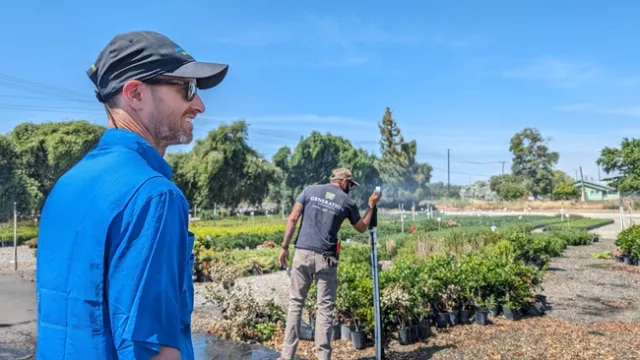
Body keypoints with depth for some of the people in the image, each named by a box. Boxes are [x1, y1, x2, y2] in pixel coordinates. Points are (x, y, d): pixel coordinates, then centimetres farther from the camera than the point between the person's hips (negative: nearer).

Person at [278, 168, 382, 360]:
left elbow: (292, 219, 1)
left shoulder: (310, 190, 8)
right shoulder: (347, 201, 6)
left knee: (295, 303, 10)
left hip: (302, 253, 2)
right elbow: (362, 228, 20)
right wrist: (371, 205, 30)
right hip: (325, 258, -2)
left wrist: (284, 247, 4)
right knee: (325, 308, 6)